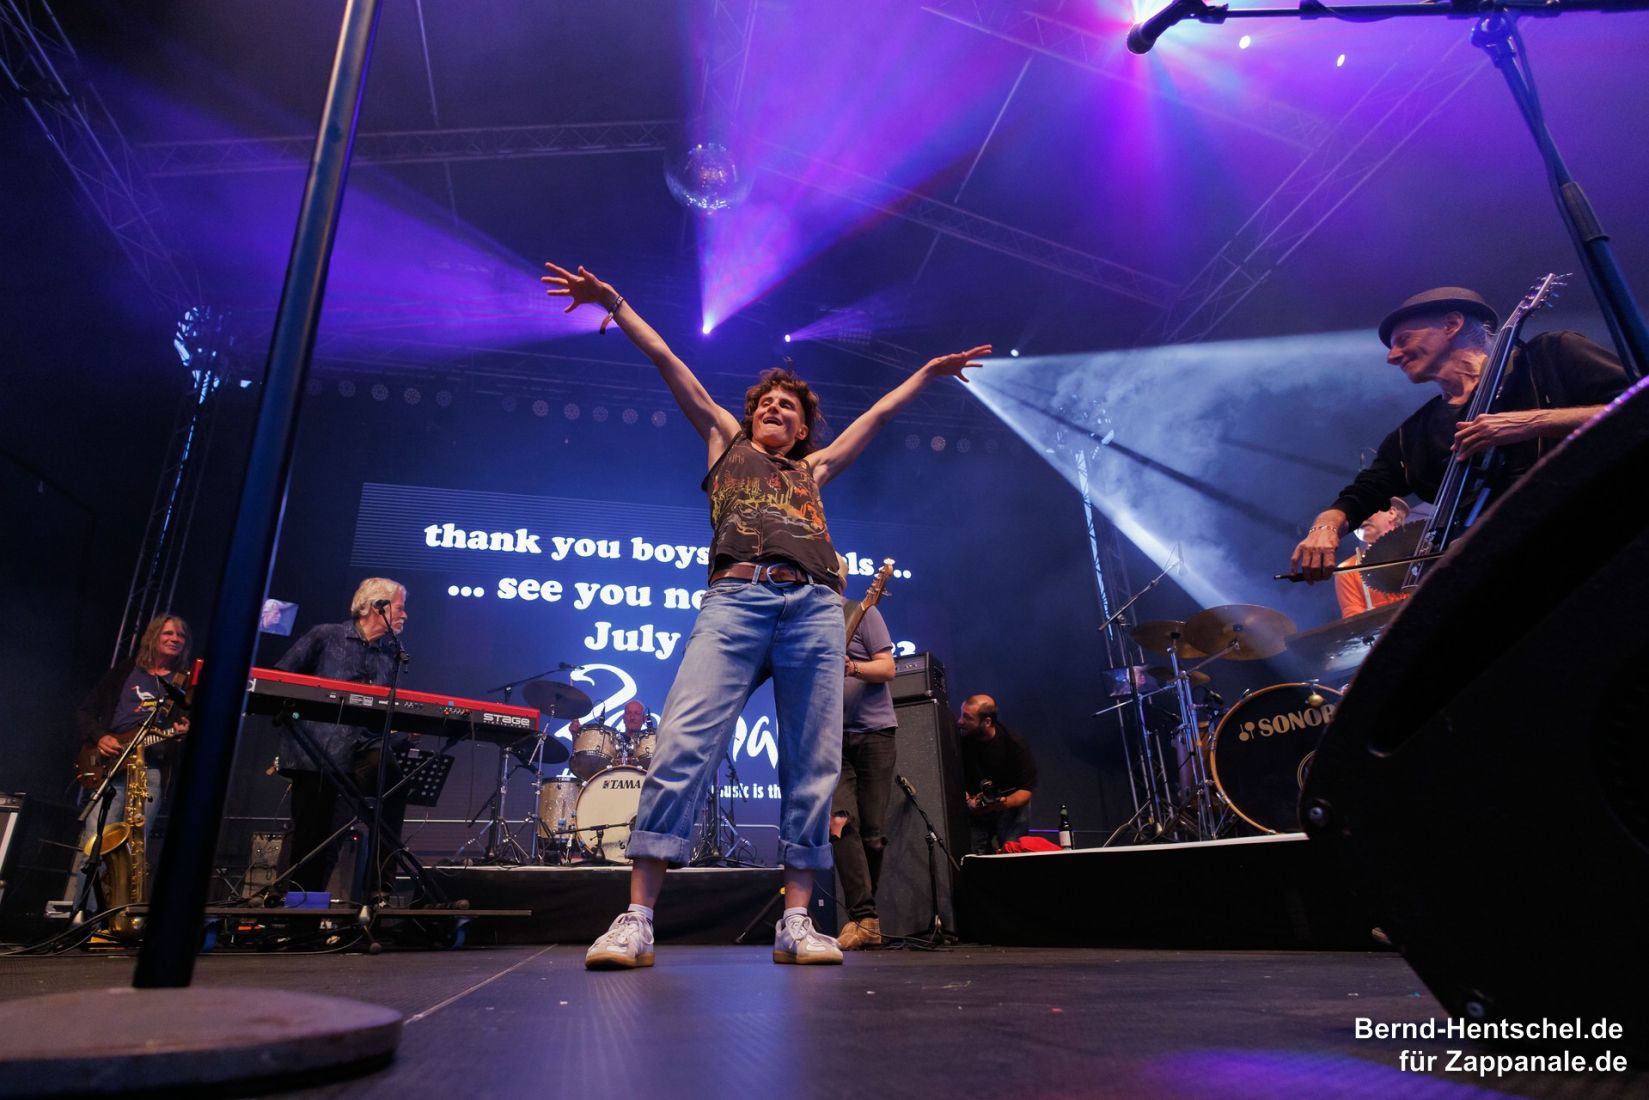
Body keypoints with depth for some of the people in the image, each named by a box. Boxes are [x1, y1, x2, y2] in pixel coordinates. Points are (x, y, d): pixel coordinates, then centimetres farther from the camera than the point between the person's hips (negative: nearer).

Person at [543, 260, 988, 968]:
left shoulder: (814, 469, 33)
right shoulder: (726, 443, 29)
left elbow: (879, 413, 40)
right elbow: (670, 364, 27)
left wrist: (928, 372, 46)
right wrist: (614, 304, 28)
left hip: (815, 605, 3)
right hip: (736, 598, -2)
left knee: (813, 765, -4)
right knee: (683, 745, -16)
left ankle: (796, 922, 2)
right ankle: (636, 918, -12)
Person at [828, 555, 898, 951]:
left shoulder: (862, 612, 1)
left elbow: (886, 667, -7)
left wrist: (851, 667, -24)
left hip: (874, 733, -3)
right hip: (831, 739, 3)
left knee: (872, 832, 1)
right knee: (840, 821, -16)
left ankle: (861, 913, 18)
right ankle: (865, 919, -12)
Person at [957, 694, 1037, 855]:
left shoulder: (1014, 744, -18)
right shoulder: (959, 738, -16)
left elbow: (1025, 791, -16)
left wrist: (1004, 803, -35)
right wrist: (968, 801, -24)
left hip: (1011, 803, -1)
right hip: (974, 807, 1)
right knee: (976, 857, -10)